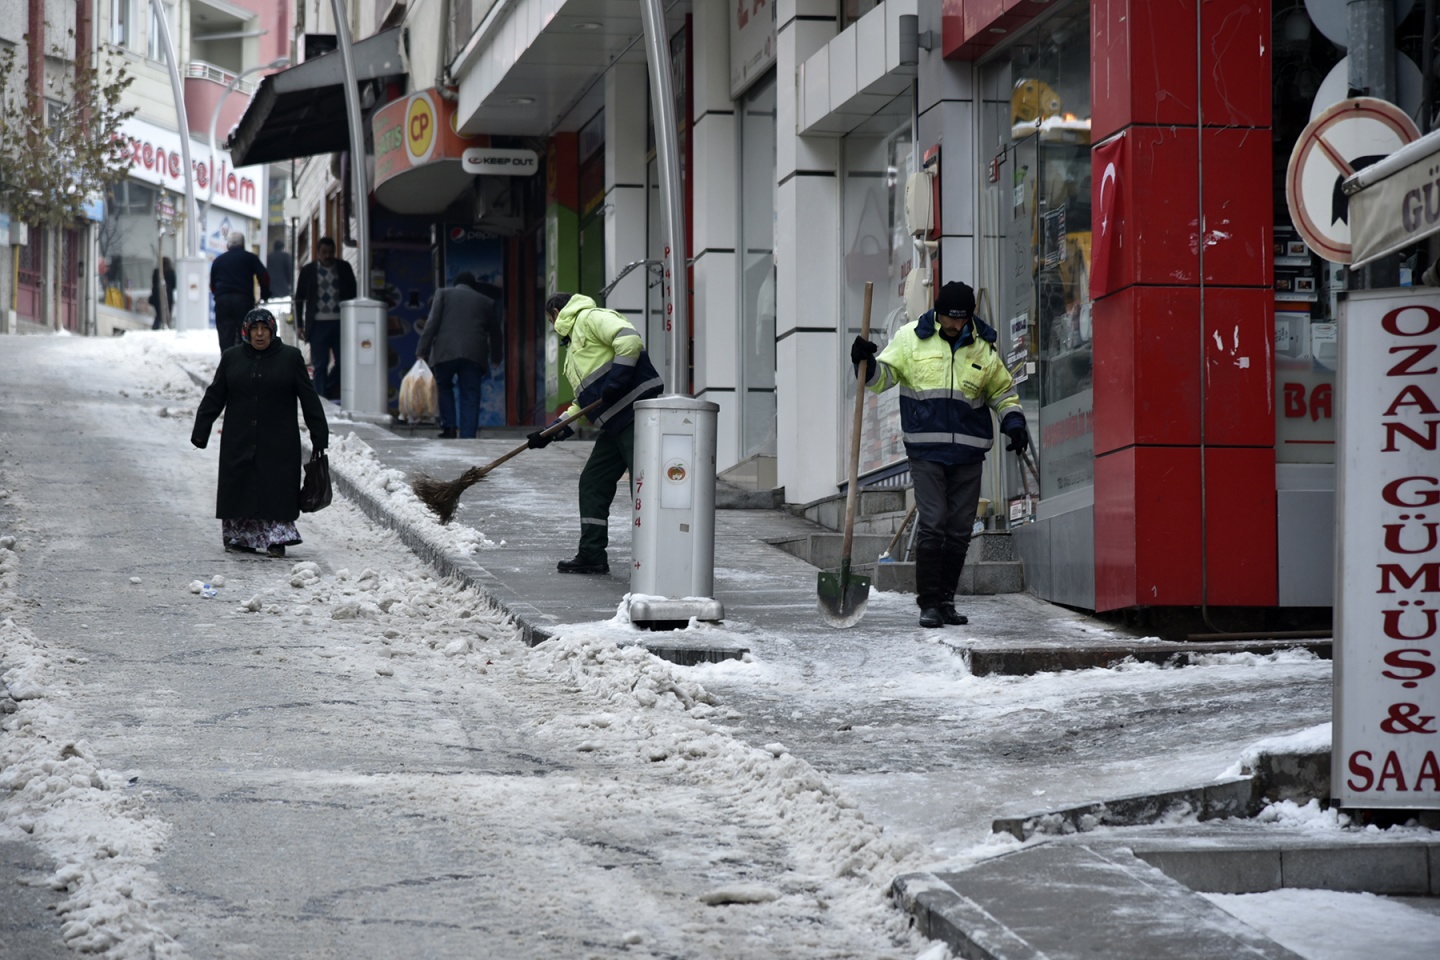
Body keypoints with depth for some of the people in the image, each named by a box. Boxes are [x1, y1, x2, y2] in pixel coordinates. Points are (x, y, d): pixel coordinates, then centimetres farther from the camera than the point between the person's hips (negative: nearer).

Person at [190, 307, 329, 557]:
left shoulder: (291, 357, 2)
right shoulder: (232, 358, 7)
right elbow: (214, 397, 8)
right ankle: (238, 536, 13)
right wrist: (200, 431, 3)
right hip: (238, 441, 2)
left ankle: (276, 540, -2)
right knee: (240, 489, 3)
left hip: (279, 443, -2)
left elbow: (309, 399, 2)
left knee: (277, 490, -5)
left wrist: (319, 436, -2)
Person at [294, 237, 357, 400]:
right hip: (318, 324, -1)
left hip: (341, 323, 1)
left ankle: (329, 390, 20)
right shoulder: (308, 270, 6)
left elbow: (353, 295, 11)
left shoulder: (344, 268, 8)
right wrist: (299, 325, 3)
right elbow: (299, 299, 9)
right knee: (320, 365, 0)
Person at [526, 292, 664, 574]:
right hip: (615, 425, 11)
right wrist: (551, 433, 20)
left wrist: (615, 382, -20)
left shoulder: (591, 318, -1)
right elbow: (583, 403, 28)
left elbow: (630, 340, -19)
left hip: (637, 414, -11)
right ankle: (592, 556, 17)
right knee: (593, 482, 12)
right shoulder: (574, 346, 29)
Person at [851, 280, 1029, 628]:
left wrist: (1013, 422, 3)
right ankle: (928, 602, -4)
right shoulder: (911, 338, 1)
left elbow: (1003, 390, 18)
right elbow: (883, 377, 4)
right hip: (926, 451, -3)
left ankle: (946, 599, 15)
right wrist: (867, 363, -17)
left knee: (959, 530, 5)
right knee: (931, 526, -10)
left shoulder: (983, 348, 7)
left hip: (968, 454, 3)